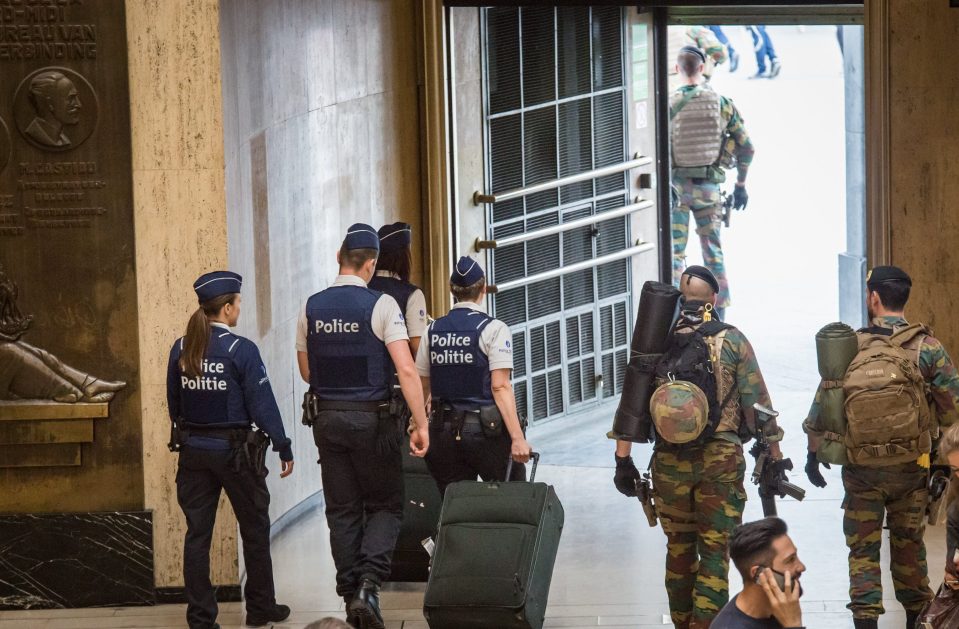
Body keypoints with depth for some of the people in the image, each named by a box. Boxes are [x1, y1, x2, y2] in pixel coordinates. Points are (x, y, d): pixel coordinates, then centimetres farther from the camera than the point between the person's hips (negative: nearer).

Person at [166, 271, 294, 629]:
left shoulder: (181, 350, 1)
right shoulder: (241, 350, -14)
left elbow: (174, 405, 10)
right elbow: (263, 405, -13)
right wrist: (283, 448, -5)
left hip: (193, 451, 4)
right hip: (235, 451, -4)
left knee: (197, 534, 7)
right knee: (255, 530, 12)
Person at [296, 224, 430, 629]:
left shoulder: (312, 308, 3)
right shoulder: (381, 306, -11)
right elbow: (406, 370, -17)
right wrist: (421, 424, -15)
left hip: (327, 417, 4)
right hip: (372, 418, -4)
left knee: (342, 511, 11)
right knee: (385, 506, 7)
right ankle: (368, 585, -13)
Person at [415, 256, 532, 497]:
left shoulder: (432, 331, 6)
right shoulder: (493, 329, -7)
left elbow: (422, 386, 10)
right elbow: (500, 387, -14)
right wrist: (518, 438, -16)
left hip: (443, 429, 4)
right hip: (486, 429, -4)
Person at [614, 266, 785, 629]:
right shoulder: (732, 341, -2)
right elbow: (757, 404, -2)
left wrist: (623, 460, 7)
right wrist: (775, 458, 4)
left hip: (670, 462, 2)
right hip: (721, 462, -2)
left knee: (679, 549, 16)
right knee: (714, 552, 1)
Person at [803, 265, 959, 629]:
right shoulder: (927, 348, -7)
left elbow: (821, 408, -2)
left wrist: (813, 454, 9)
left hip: (861, 470, -1)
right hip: (911, 469, 1)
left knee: (862, 549, 7)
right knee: (909, 544, 17)